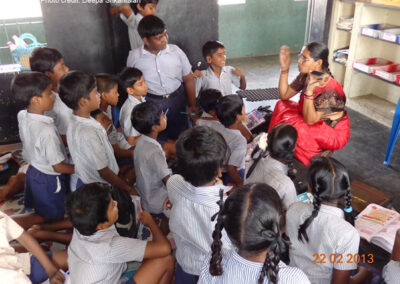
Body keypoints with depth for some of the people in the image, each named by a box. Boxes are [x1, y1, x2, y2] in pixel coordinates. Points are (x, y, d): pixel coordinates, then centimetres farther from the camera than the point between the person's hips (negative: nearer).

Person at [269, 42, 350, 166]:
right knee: (282, 106, -1)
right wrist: (284, 69, -13)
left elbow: (310, 120, -33)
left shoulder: (330, 89, -32)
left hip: (333, 132, -8)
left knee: (295, 128, -31)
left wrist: (310, 89, -44)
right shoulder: (306, 75, -9)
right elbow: (284, 95, -2)